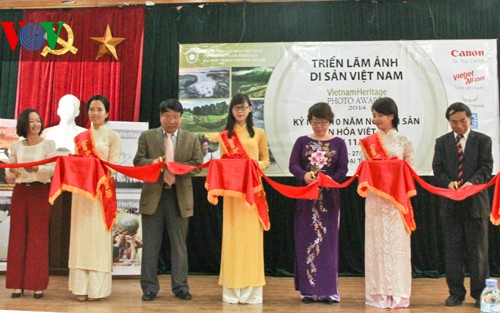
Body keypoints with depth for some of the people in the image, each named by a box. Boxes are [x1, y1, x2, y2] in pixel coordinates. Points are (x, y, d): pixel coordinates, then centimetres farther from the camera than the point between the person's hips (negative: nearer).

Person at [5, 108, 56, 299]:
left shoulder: (48, 144, 1)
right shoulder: (16, 146, 11)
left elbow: (51, 171, -9)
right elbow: (9, 174, 11)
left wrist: (37, 169, -28)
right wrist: (13, 172, -12)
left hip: (40, 192, -3)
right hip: (20, 192, 3)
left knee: (38, 237, -4)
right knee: (18, 236, 2)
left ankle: (37, 285, 0)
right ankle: (18, 284, 7)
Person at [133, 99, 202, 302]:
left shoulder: (191, 139, 8)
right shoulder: (147, 136, 6)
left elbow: (198, 164, 1)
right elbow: (138, 161, 2)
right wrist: (154, 162, -19)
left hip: (180, 196, 1)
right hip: (153, 195, 0)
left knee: (179, 244, 7)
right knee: (150, 244, 4)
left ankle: (180, 286, 16)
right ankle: (149, 287, 14)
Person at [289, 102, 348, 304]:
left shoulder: (338, 143, 7)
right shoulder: (302, 142, 8)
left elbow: (343, 170, -1)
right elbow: (293, 165, -2)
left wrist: (331, 179, -22)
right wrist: (304, 174, -23)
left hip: (329, 198, -1)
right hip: (306, 196, 1)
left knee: (328, 241, -1)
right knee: (306, 241, 1)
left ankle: (328, 289, 6)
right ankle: (308, 289, 9)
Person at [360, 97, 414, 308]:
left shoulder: (403, 141, 5)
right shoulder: (369, 142, 7)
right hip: (375, 198, 1)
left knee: (397, 242, 1)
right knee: (377, 242, 2)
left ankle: (397, 293, 10)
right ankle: (378, 293, 9)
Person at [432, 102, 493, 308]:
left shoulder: (482, 140, 4)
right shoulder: (442, 142, 9)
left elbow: (486, 167, -5)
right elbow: (438, 169, 3)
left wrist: (472, 182, -23)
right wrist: (448, 183, -17)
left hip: (475, 203, -2)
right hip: (450, 205, 2)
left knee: (478, 251, 4)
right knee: (452, 251, 6)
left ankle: (479, 293, 14)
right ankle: (456, 293, 15)